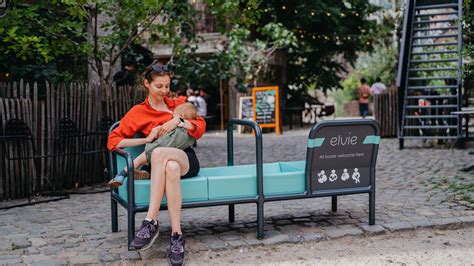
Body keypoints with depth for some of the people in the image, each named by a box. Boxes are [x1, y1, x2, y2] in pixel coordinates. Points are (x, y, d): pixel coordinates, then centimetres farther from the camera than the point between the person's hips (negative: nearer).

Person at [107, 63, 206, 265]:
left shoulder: (179, 105, 21)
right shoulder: (138, 112, 14)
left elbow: (200, 128, 9)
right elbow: (113, 141, 5)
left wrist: (178, 121, -9)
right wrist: (147, 139, -7)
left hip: (186, 160, 0)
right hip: (159, 164, 0)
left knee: (160, 153, -36)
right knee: (171, 168, -40)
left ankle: (151, 222, -39)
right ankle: (177, 236, -43)